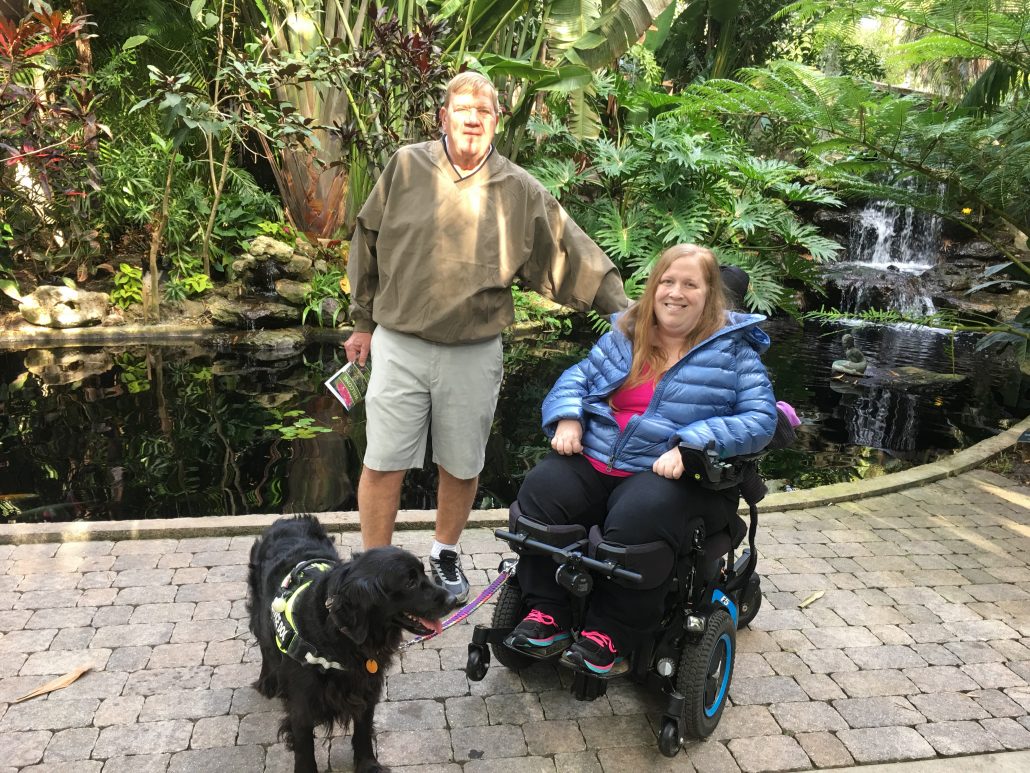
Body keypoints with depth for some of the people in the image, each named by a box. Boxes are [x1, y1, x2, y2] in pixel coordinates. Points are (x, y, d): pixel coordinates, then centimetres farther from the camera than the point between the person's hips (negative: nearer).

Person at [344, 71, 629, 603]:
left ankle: (446, 554, 38)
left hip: (475, 354, 1)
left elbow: (574, 256, 4)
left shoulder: (521, 191, 1)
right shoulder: (406, 168, 0)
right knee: (383, 463, 3)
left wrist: (622, 308, -2)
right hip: (399, 345, 0)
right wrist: (363, 322, 10)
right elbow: (368, 244, 7)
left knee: (462, 466, 13)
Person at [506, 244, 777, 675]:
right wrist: (568, 419, -4)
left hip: (673, 475, -4)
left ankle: (608, 635, -15)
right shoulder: (624, 336, 13)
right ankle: (546, 614, -8)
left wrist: (690, 446, -22)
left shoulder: (733, 349, 1)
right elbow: (577, 378, 19)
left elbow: (760, 420, -8)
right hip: (595, 462, 5)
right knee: (539, 491, -21)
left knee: (638, 517, -35)